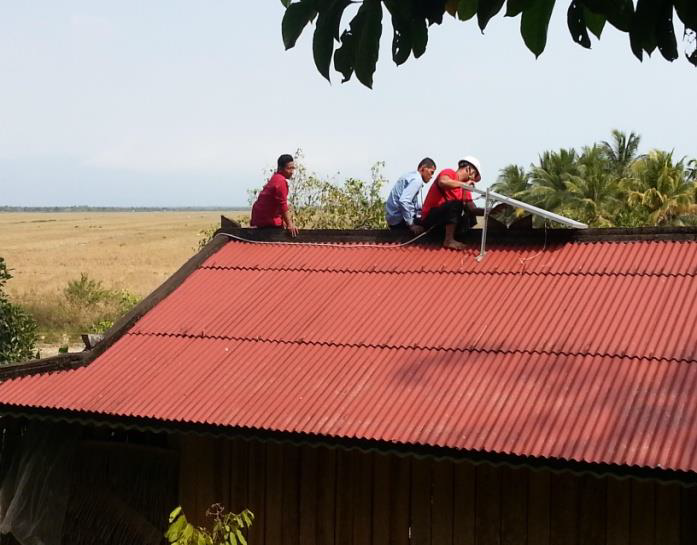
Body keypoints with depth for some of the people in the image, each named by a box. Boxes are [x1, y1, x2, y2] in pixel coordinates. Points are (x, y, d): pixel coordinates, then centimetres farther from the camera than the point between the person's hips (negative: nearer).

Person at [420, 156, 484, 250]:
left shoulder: (465, 189, 13)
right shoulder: (449, 173, -9)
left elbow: (472, 209, 9)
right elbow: (442, 182, -33)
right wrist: (464, 184, -26)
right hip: (430, 218, -9)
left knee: (470, 218, 7)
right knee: (456, 204, -28)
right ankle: (449, 241, -27)